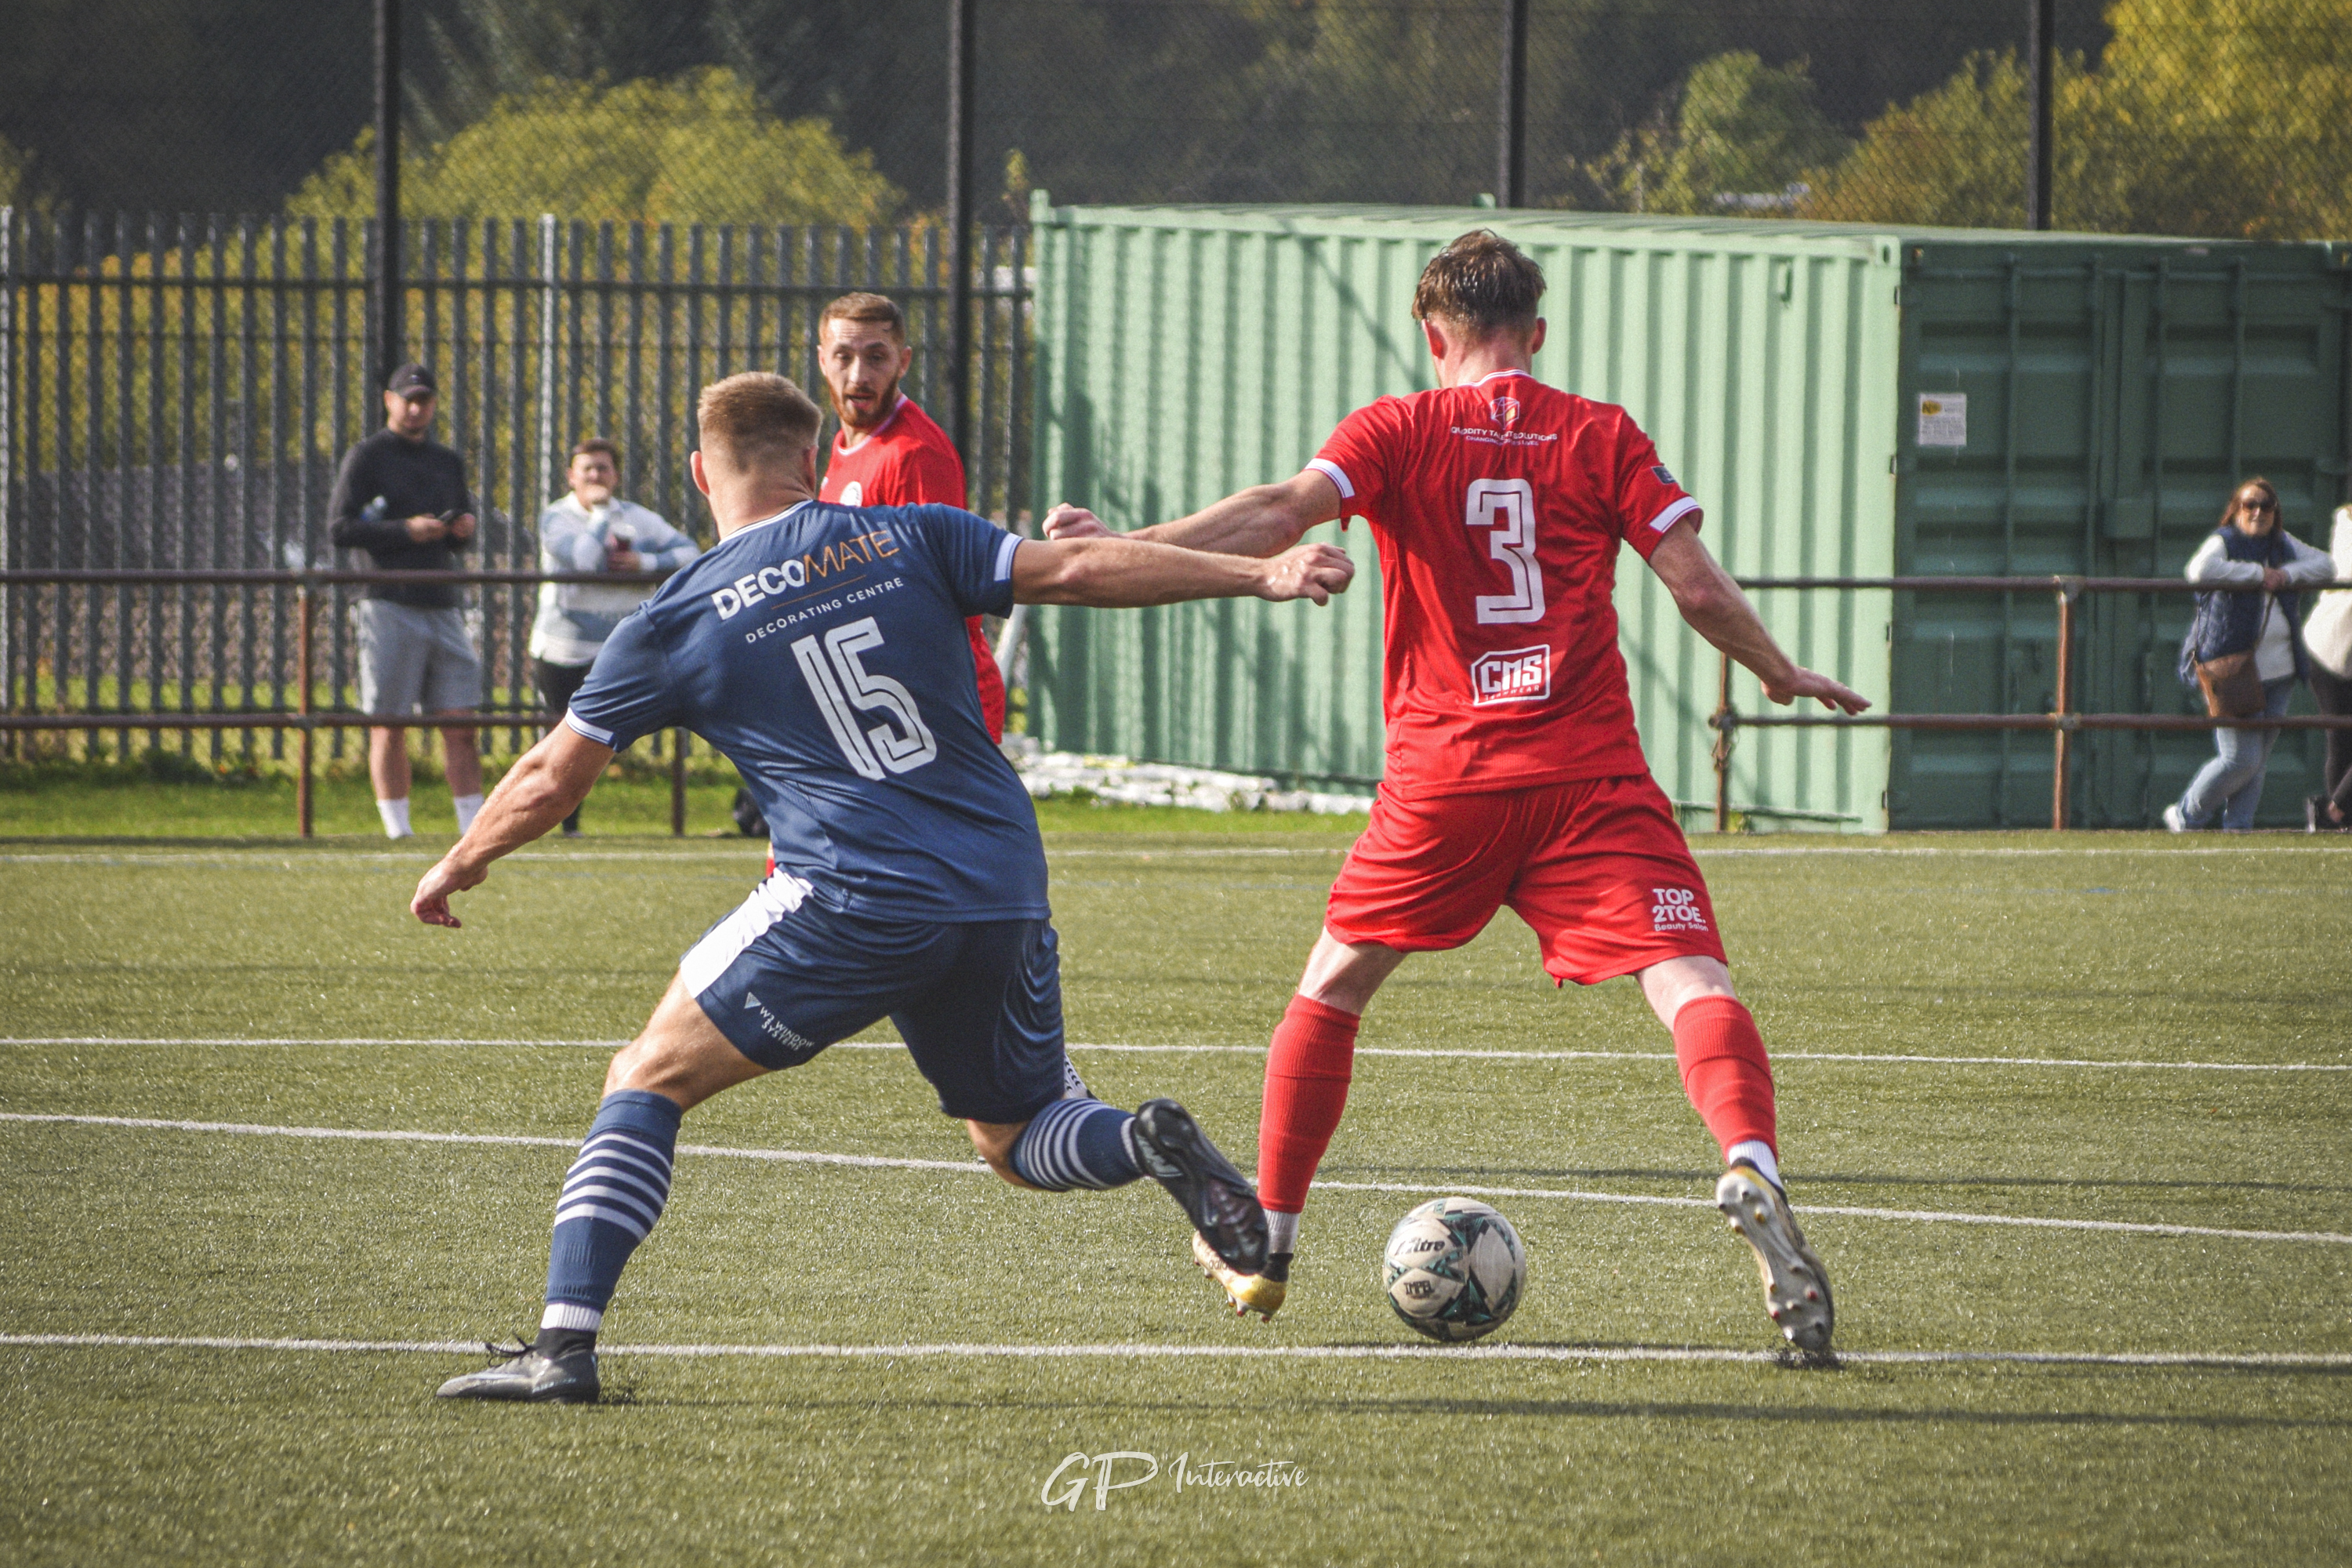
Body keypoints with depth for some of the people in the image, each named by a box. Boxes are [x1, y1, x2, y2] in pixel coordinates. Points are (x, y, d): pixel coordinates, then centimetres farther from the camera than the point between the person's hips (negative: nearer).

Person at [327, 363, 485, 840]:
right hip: (390, 607, -5)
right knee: (389, 726, -3)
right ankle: (397, 827, 0)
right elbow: (340, 528, -5)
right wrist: (404, 531, -15)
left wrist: (463, 530, 1)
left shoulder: (448, 462, 20)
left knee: (460, 723, -1)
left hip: (443, 605, 5)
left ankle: (473, 823, -2)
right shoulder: (366, 457, 3)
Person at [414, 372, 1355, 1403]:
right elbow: (1079, 572, 2)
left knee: (648, 1080, 10)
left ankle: (565, 1345, -3)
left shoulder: (675, 623, 5)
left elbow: (550, 782, 13)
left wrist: (456, 868, 31)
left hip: (851, 903, -4)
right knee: (1017, 1141, 22)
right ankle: (1148, 1143, -12)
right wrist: (1261, 575, 6)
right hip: (1006, 893, 4)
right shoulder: (908, 539, 10)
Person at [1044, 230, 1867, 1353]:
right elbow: (1700, 590, 2)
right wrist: (1784, 674, 19)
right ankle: (1750, 1167, -39)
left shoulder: (1395, 432, 5)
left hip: (1444, 776, 1)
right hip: (1591, 774, -1)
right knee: (1691, 981, -9)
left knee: (1333, 987, 20)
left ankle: (1266, 1243, 25)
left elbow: (1282, 512, -12)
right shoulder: (1603, 438, 7)